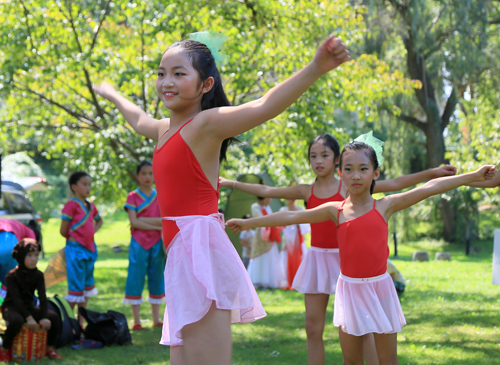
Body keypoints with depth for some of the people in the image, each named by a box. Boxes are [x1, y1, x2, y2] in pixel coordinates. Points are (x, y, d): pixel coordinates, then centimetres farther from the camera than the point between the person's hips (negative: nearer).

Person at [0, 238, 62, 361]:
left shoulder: (38, 275, -2)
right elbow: (16, 299, -25)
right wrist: (29, 318, -35)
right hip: (11, 307, -5)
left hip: (29, 306, 5)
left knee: (54, 317, -17)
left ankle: (49, 347, 3)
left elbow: (42, 297, -11)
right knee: (17, 320, -39)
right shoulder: (12, 276, -17)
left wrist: (44, 317, -26)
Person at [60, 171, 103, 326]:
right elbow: (63, 231, -12)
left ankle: (81, 323, 20)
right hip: (75, 249, -8)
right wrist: (74, 237, 3)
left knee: (87, 289, 12)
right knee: (76, 288, -7)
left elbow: (99, 221, 32)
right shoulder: (71, 205, -11)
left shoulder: (90, 206, 12)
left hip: (90, 248, 8)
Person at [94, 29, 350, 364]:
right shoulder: (165, 129, 18)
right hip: (182, 253, 9)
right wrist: (113, 95, 63)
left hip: (202, 246, -9)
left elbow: (265, 107, -25)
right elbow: (139, 120, 44)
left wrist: (316, 69, -41)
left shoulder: (207, 123, -8)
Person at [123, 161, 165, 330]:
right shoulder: (133, 196, 1)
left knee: (156, 278, 5)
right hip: (139, 243, -3)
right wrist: (156, 226, -12)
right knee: (136, 279, -4)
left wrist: (142, 221, -11)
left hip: (156, 244, 3)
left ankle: (156, 319, 12)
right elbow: (134, 222, -9)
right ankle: (137, 320, 0)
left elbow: (165, 220, -2)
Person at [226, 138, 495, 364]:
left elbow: (430, 188, -6)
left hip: (379, 287, -1)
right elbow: (291, 216, 1)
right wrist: (248, 223, 2)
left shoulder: (385, 206, -3)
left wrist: (473, 176, -7)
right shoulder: (335, 210, 0)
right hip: (350, 288, 1)